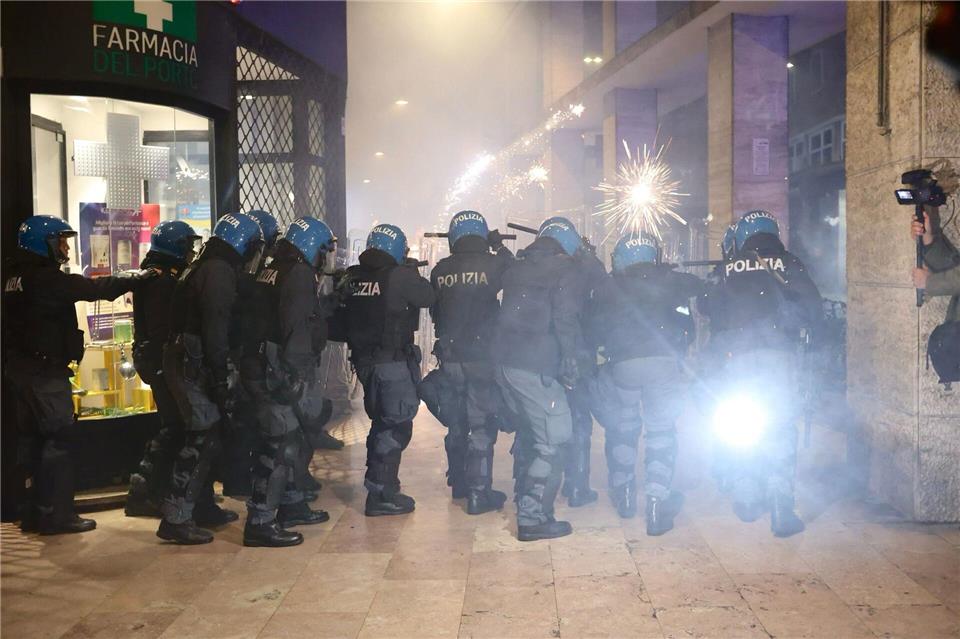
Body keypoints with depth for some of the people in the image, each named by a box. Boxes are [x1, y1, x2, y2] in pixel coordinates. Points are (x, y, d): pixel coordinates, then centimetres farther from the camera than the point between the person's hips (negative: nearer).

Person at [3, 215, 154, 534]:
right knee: (60, 436, -4)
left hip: (19, 367, 9)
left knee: (32, 437, 14)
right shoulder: (46, 277, -17)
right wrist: (141, 278, -10)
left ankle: (33, 512, 20)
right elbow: (97, 288, -18)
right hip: (46, 370, -9)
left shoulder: (14, 274, 10)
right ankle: (56, 513, -2)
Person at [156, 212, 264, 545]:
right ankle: (175, 519, -8)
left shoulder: (204, 267, 18)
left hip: (186, 363, 10)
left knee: (207, 434, 17)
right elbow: (216, 333, -21)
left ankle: (203, 507, 27)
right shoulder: (219, 272, -15)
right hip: (195, 367, -10)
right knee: (203, 439, -8)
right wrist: (221, 381, -20)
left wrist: (220, 378, 22)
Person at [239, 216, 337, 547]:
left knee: (286, 439, 20)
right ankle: (260, 523, -6)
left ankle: (291, 505, 31)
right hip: (275, 372, -10)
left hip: (257, 366, 10)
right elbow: (295, 328, -21)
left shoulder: (269, 271, 16)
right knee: (279, 445, -7)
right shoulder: (300, 274, -11)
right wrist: (295, 374, -20)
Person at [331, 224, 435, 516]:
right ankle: (381, 495, 1)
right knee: (396, 427, 1)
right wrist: (413, 272, 12)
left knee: (382, 423, 20)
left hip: (364, 361, 7)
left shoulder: (352, 278, 4)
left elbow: (340, 321, 6)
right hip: (393, 363, -7)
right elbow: (429, 296, -2)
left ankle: (382, 485, 30)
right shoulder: (399, 276, -14)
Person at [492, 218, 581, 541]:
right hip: (536, 366, -8)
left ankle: (525, 499, 36)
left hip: (504, 362, 8)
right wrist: (569, 359, -8)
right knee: (554, 439, -4)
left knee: (529, 429, 24)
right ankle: (533, 517, -9)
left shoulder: (517, 267, 19)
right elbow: (565, 318, -13)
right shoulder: (563, 267, -3)